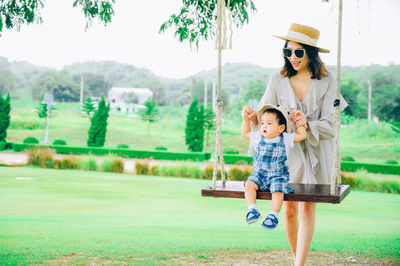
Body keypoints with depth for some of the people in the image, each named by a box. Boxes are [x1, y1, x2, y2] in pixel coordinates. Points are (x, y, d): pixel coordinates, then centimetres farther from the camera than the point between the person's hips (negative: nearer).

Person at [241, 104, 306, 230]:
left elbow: (302, 135, -2)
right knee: (249, 184, -23)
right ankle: (252, 210, -22)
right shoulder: (258, 137, 7)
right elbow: (245, 133, 21)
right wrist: (246, 120, 12)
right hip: (259, 174, 3)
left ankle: (273, 215, -19)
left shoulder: (284, 139, -1)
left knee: (277, 191, -29)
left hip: (278, 176, -3)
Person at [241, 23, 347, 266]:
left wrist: (308, 125, -28)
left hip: (315, 153, -1)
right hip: (287, 151, 1)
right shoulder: (278, 80, -1)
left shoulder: (327, 81, -6)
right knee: (289, 210, 5)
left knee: (308, 209, -3)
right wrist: (253, 117, -22)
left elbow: (329, 125, -8)